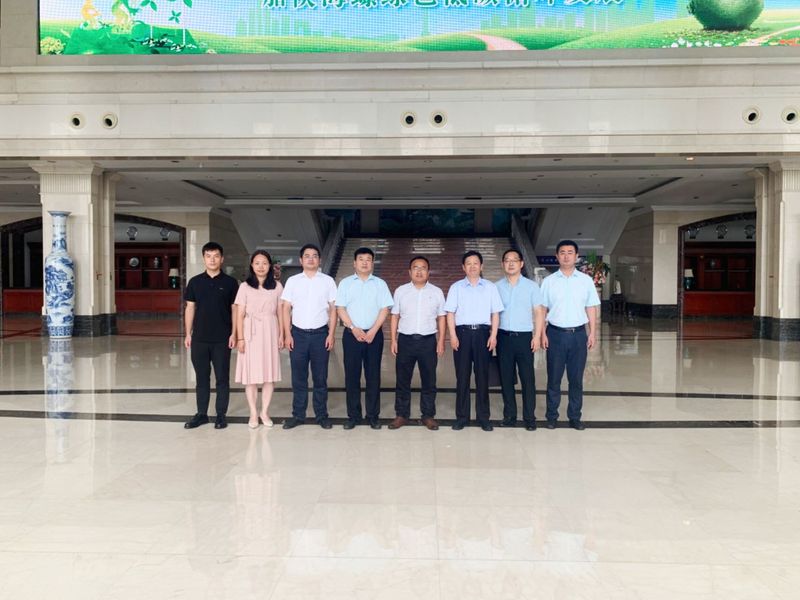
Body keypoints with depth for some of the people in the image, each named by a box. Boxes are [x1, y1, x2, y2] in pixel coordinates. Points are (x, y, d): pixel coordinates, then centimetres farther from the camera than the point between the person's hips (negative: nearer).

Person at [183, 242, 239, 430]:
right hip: (199, 338, 2)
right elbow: (190, 308, 8)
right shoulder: (195, 282, 5)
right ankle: (201, 414, 19)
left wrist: (234, 333, -6)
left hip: (222, 339, -2)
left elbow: (235, 309, 1)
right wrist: (188, 334, 3)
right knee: (201, 377, 9)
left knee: (222, 378, 4)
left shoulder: (230, 282, 0)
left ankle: (221, 415, 14)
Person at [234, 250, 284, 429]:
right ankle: (253, 413, 13)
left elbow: (280, 313, 8)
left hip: (270, 333, 1)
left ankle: (265, 411, 18)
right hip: (251, 334, -1)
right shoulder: (245, 287, 2)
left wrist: (281, 335, 4)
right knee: (251, 375, 1)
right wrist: (240, 338, -6)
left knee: (270, 374, 4)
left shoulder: (277, 286, 6)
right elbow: (240, 315, 0)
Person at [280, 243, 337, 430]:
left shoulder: (328, 281, 3)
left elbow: (333, 309, 3)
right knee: (298, 377, 6)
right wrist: (287, 334, -3)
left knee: (320, 377, 6)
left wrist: (331, 334, -4)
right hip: (298, 333, 1)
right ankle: (298, 415, 17)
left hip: (320, 334, 0)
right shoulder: (292, 281, 5)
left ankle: (321, 415, 16)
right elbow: (286, 308, 4)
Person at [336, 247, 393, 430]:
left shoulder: (380, 284, 7)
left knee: (373, 375, 3)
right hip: (352, 334, 0)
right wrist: (354, 329, -12)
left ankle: (373, 415, 12)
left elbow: (385, 309, 0)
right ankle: (353, 415, 11)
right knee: (351, 375, 2)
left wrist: (373, 331, -11)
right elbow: (340, 308, 0)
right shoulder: (345, 283, 6)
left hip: (374, 334, 0)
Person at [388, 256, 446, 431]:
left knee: (429, 380, 6)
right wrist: (393, 340, 0)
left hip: (428, 341, 0)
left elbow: (441, 318, 6)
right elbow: (395, 316, 7)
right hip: (405, 340, 0)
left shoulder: (437, 292, 6)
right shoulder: (400, 291, 6)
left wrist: (441, 341, -1)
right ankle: (402, 415, 16)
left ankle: (428, 415, 16)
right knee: (402, 380, 5)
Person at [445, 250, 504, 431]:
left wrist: (493, 335, -3)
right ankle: (461, 416, 11)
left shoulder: (490, 287, 8)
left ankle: (483, 417, 13)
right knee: (462, 376, 3)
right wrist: (453, 335, -6)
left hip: (483, 333, 0)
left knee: (482, 376, 4)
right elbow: (450, 313, 3)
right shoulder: (456, 287, 7)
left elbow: (495, 313, 6)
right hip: (463, 332, 0)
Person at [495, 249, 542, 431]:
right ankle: (509, 415, 18)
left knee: (527, 378, 2)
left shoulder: (531, 286, 3)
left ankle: (529, 417, 12)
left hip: (524, 336, -1)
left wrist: (537, 336, -5)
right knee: (506, 377, 7)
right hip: (504, 337, 2)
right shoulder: (497, 287, 6)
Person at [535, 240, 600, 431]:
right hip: (556, 334, -1)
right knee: (554, 378, 6)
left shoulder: (586, 280, 4)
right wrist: (542, 333, -6)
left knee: (576, 378, 7)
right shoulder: (549, 281, 2)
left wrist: (592, 333, 1)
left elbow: (591, 308, 6)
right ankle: (552, 416, 16)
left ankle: (575, 417, 17)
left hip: (578, 334, 1)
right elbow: (541, 309, 1)